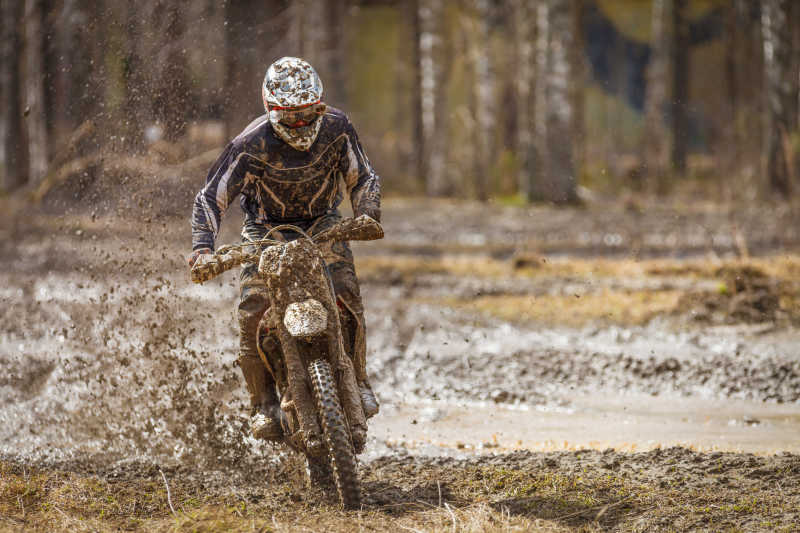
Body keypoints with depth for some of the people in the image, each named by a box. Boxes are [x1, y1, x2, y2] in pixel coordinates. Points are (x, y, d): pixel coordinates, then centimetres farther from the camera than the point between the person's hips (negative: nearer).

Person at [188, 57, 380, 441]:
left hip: (322, 223, 1)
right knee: (253, 310, -21)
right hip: (267, 228, -1)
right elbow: (212, 196, -18)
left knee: (345, 294, -23)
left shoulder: (336, 128, -15)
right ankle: (263, 404, -10)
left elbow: (362, 178, -3)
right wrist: (202, 246, -33)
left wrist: (367, 215, -24)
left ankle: (357, 383, -5)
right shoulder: (253, 143, -22)